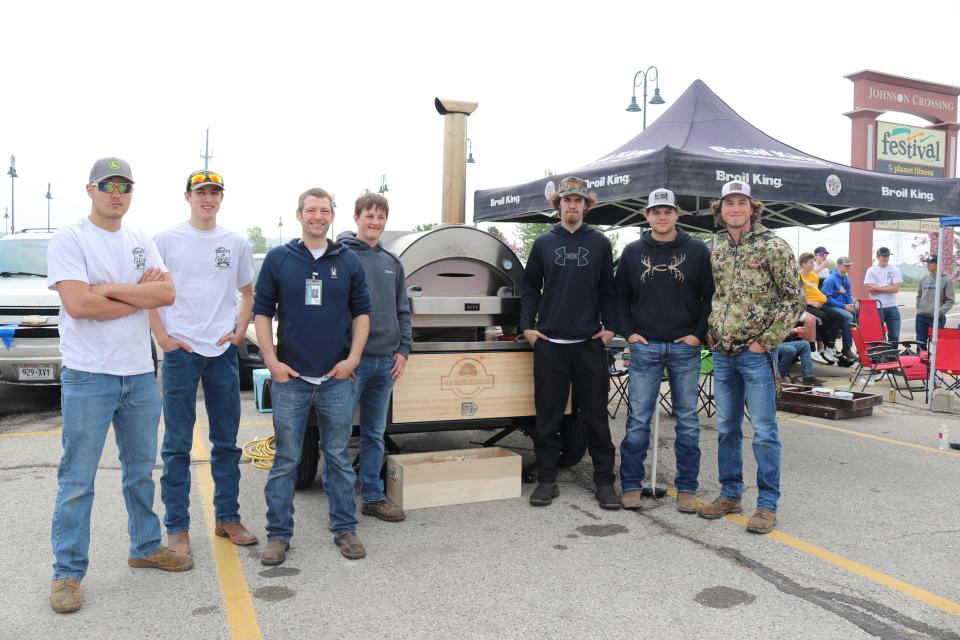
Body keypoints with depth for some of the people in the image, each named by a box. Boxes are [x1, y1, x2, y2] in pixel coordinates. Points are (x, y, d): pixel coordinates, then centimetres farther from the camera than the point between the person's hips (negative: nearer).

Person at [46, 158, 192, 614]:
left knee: (141, 471, 17)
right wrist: (139, 296, -10)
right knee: (77, 481, 3)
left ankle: (146, 547, 32)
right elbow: (78, 304, -20)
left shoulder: (142, 243, 10)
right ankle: (68, 572, 15)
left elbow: (167, 293, -4)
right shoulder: (69, 240, -7)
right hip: (88, 377, -5)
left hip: (140, 374, 6)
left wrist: (110, 289, -15)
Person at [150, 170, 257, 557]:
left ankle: (228, 518, 22)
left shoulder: (235, 243, 8)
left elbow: (248, 293, 16)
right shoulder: (166, 240, 0)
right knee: (177, 444, 2)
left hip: (223, 351, 3)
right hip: (180, 350, -3)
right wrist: (162, 336, -7)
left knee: (226, 441, 10)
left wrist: (240, 331, 2)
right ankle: (176, 528, 12)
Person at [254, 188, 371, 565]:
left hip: (337, 378, 1)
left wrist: (353, 357, -2)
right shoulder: (278, 259, 3)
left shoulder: (349, 261, 6)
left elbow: (362, 311, 9)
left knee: (339, 458, 10)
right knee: (286, 461, 6)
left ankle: (345, 529, 21)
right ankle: (278, 534, 17)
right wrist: (271, 360, -6)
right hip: (290, 378, -1)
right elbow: (262, 310, 3)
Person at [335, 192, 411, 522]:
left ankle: (373, 496, 23)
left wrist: (404, 349, 6)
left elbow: (403, 310, 16)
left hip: (386, 360, 6)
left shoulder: (392, 262, 13)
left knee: (375, 433, 13)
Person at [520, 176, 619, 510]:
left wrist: (609, 326, -1)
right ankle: (547, 480, 16)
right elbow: (529, 288, 10)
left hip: (590, 343, 0)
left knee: (596, 416, 4)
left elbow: (608, 290, 9)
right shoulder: (543, 243, 8)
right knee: (547, 417, 6)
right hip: (549, 344, 1)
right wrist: (527, 326, 0)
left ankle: (605, 481, 13)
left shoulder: (600, 243, 7)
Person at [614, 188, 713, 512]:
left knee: (687, 420, 6)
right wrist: (629, 332, 1)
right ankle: (631, 485, 13)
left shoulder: (697, 250, 3)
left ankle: (687, 488, 16)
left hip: (685, 348, 0)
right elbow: (621, 296, 12)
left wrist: (699, 333, -4)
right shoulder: (632, 252, 7)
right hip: (644, 347, 1)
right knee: (638, 419, 3)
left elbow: (711, 296, 5)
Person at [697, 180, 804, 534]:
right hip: (722, 354, 6)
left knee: (764, 431, 0)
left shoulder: (773, 247, -6)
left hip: (756, 353, -6)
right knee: (726, 427, 13)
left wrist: (767, 340, -12)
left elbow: (795, 298, -8)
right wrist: (710, 332, 7)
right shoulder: (717, 254, 11)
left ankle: (767, 504, 10)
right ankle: (730, 494, 25)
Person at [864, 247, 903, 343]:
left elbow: (896, 288, -6)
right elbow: (870, 289, -10)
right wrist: (888, 288, -7)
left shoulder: (895, 270, 5)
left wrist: (878, 288, -9)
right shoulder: (871, 270, 1)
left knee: (894, 335, 4)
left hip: (892, 307, 2)